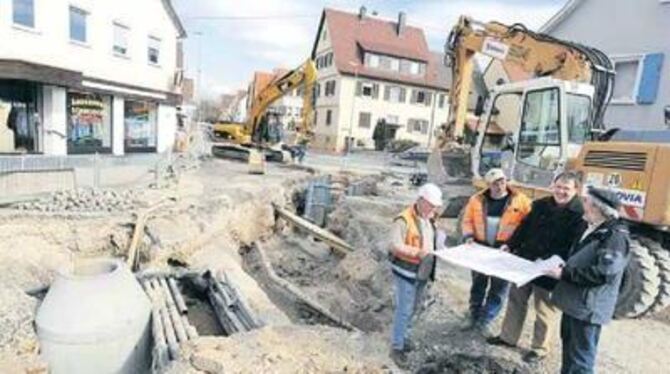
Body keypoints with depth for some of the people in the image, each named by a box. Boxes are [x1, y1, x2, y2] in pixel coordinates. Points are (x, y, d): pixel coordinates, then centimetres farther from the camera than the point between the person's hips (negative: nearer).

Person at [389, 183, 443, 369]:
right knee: (404, 310, -2)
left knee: (413, 308, 20)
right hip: (406, 272, -8)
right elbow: (396, 246, -27)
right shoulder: (404, 220, -21)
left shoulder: (429, 218, 7)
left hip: (422, 271, 8)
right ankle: (397, 347, 13)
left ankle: (402, 336, 39)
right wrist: (417, 252, -35)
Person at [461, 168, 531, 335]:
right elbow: (468, 220, 5)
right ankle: (474, 317, 31)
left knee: (499, 288, 6)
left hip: (505, 252, -2)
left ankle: (485, 321, 21)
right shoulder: (477, 200, -2)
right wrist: (469, 236, -11)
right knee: (478, 284, 15)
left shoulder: (521, 201, -8)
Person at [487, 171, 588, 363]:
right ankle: (508, 336, 34)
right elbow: (525, 227, 11)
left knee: (545, 310, 10)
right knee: (516, 299, 17)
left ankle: (540, 348, 30)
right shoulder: (540, 205, 4)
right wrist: (510, 245, 4)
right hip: (525, 262, 6)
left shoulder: (580, 214, -15)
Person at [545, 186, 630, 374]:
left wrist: (564, 273, -22)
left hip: (588, 308, -10)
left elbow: (602, 273, -27)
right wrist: (562, 268, 8)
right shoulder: (593, 230, 12)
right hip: (574, 302, 10)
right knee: (569, 346, 23)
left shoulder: (615, 236, -19)